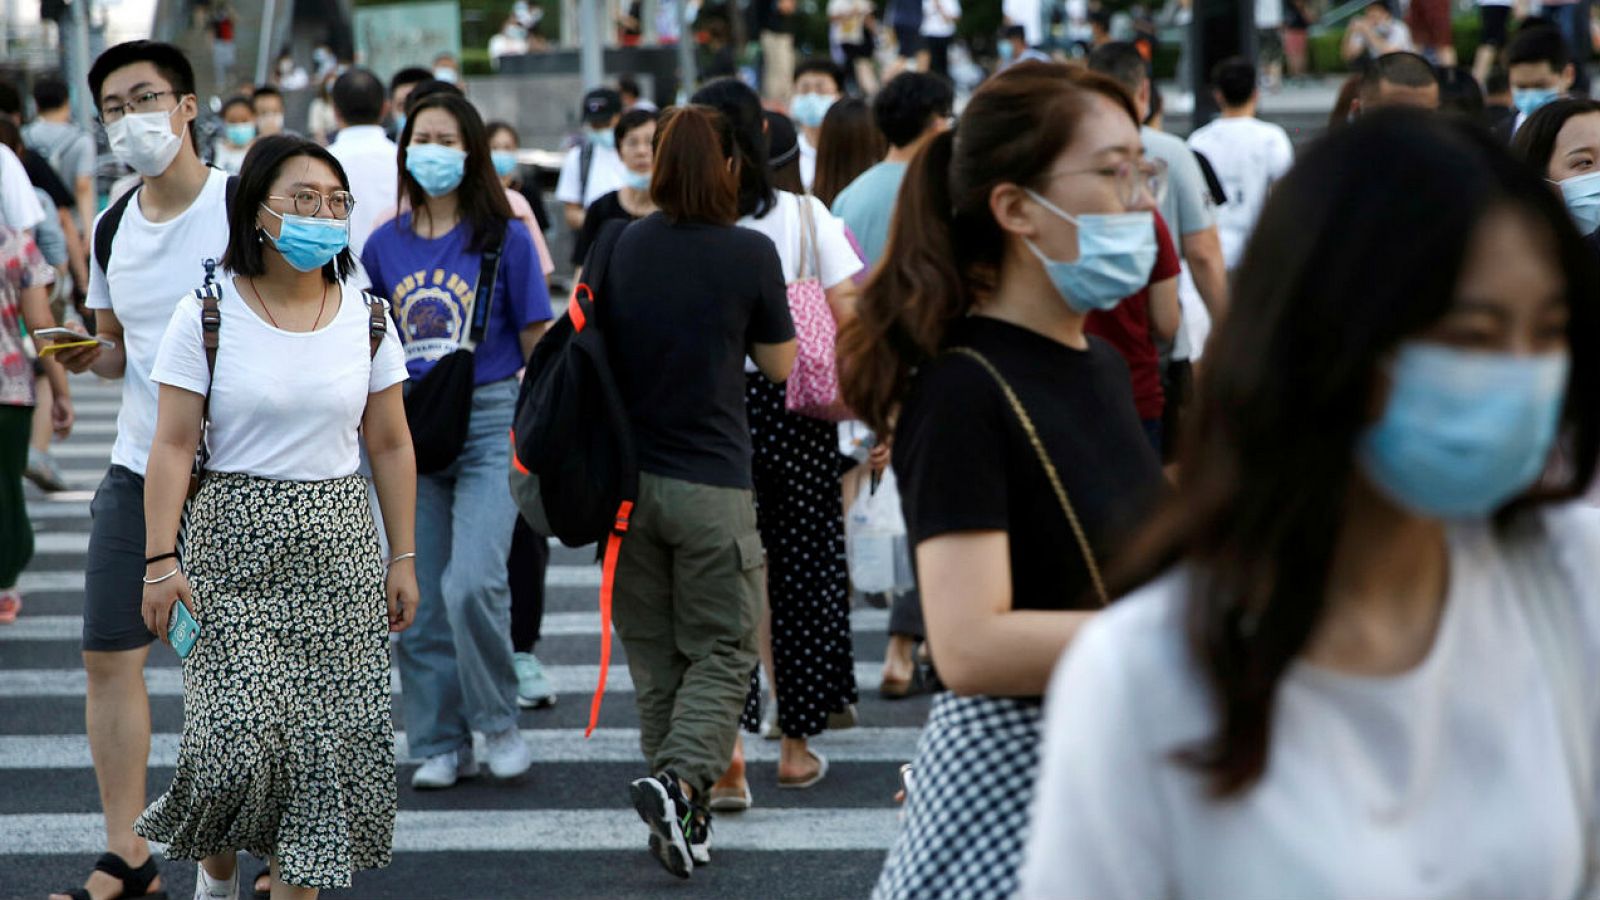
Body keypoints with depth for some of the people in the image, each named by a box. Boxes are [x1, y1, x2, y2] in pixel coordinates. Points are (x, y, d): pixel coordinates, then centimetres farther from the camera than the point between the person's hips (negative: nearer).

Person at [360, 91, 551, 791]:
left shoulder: (506, 239, -1)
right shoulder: (385, 244, 9)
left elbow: (537, 343, 1)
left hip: (490, 422, -4)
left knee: (472, 583, -18)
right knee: (419, 601, 5)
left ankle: (497, 722, 3)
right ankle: (440, 745, 17)